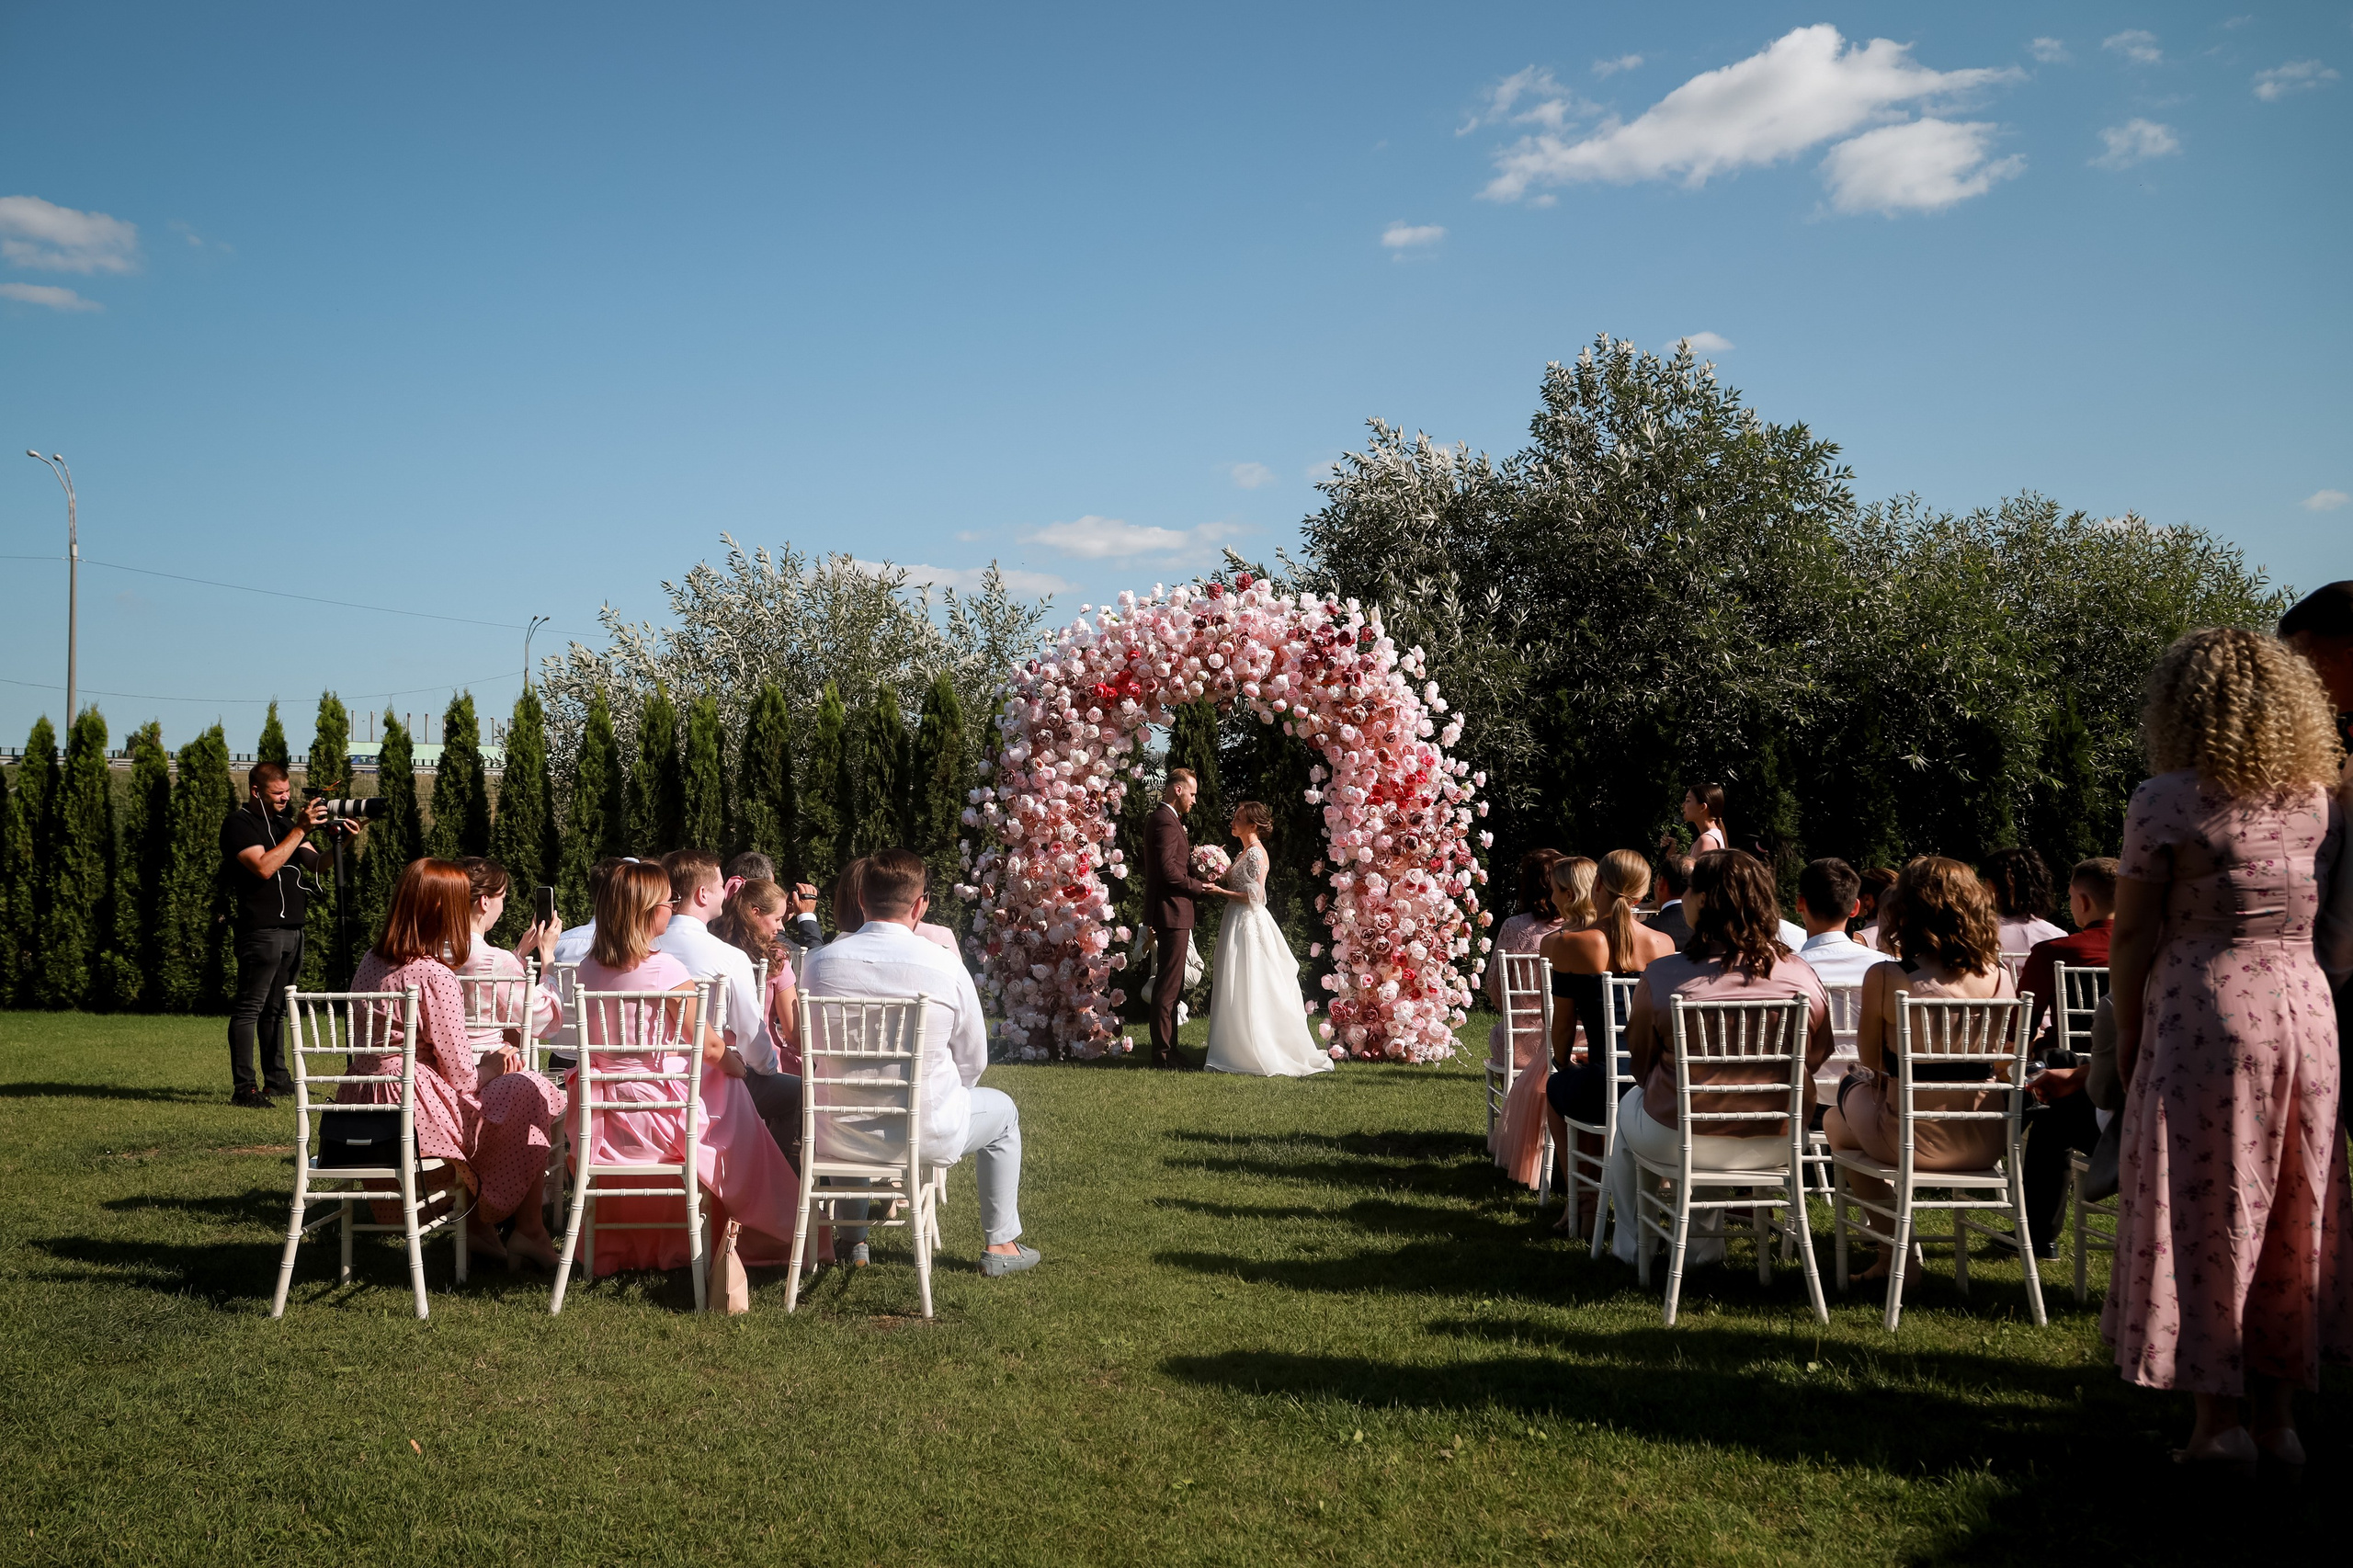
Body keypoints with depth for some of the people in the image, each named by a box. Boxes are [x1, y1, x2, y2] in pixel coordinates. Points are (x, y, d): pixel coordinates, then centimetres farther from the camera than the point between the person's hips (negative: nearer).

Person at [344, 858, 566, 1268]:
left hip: (362, 1112, 9)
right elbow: (459, 1071, -16)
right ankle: (529, 1230, 10)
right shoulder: (434, 976, -18)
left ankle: (476, 1222, 25)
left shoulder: (370, 962, 8)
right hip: (418, 1115, -9)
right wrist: (490, 1068, 7)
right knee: (531, 1091, 5)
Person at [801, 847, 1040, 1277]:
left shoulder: (820, 962, -8)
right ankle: (1001, 1246, 32)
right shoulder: (946, 967, -14)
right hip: (926, 1135, -3)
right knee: (1003, 1110, 28)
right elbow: (973, 1062, -2)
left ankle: (852, 1237, 50)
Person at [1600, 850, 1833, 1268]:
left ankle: (1632, 1240, 44)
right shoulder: (1804, 978, -8)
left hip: (1681, 1142, -3)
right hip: (1776, 1146, 3)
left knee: (1629, 1105, 31)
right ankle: (1705, 1240, 45)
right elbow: (1816, 1057, 7)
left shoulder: (1662, 975, -16)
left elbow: (1641, 1065, -1)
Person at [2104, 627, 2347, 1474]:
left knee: (2204, 1219, 4)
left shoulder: (2167, 801, -9)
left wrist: (2126, 1039, 2)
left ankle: (2220, 1420, 8)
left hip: (2204, 1014, -5)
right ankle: (2280, 1417, 21)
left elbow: (2132, 936, -7)